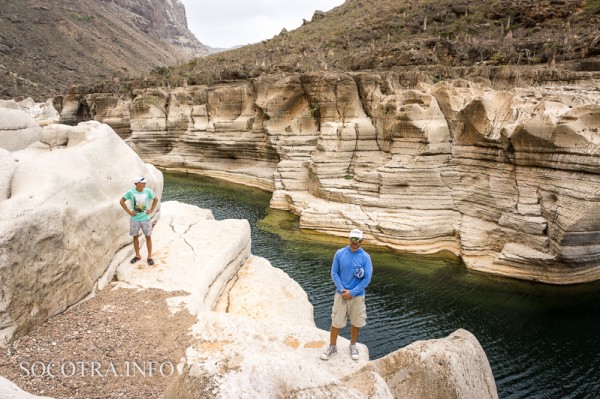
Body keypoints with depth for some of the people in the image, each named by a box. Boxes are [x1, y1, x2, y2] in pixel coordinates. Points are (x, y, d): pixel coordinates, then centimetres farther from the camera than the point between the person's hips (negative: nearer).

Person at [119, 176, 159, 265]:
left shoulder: (148, 191, -8)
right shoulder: (130, 192, -12)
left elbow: (156, 199, 7)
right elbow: (122, 201, 0)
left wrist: (151, 210, 1)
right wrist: (128, 211, -5)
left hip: (145, 218, 0)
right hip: (135, 219, 0)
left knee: (148, 237, 3)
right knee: (135, 237, 12)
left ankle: (150, 257, 13)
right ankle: (137, 255, 28)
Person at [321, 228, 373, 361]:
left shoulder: (365, 257, -9)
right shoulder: (340, 253, -6)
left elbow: (367, 278, -9)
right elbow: (334, 273, -2)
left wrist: (352, 292, -14)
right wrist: (342, 290, -13)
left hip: (357, 295, 0)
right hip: (341, 294, 0)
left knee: (356, 322, 12)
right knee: (336, 322, 6)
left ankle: (353, 345, 36)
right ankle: (332, 347, 25)